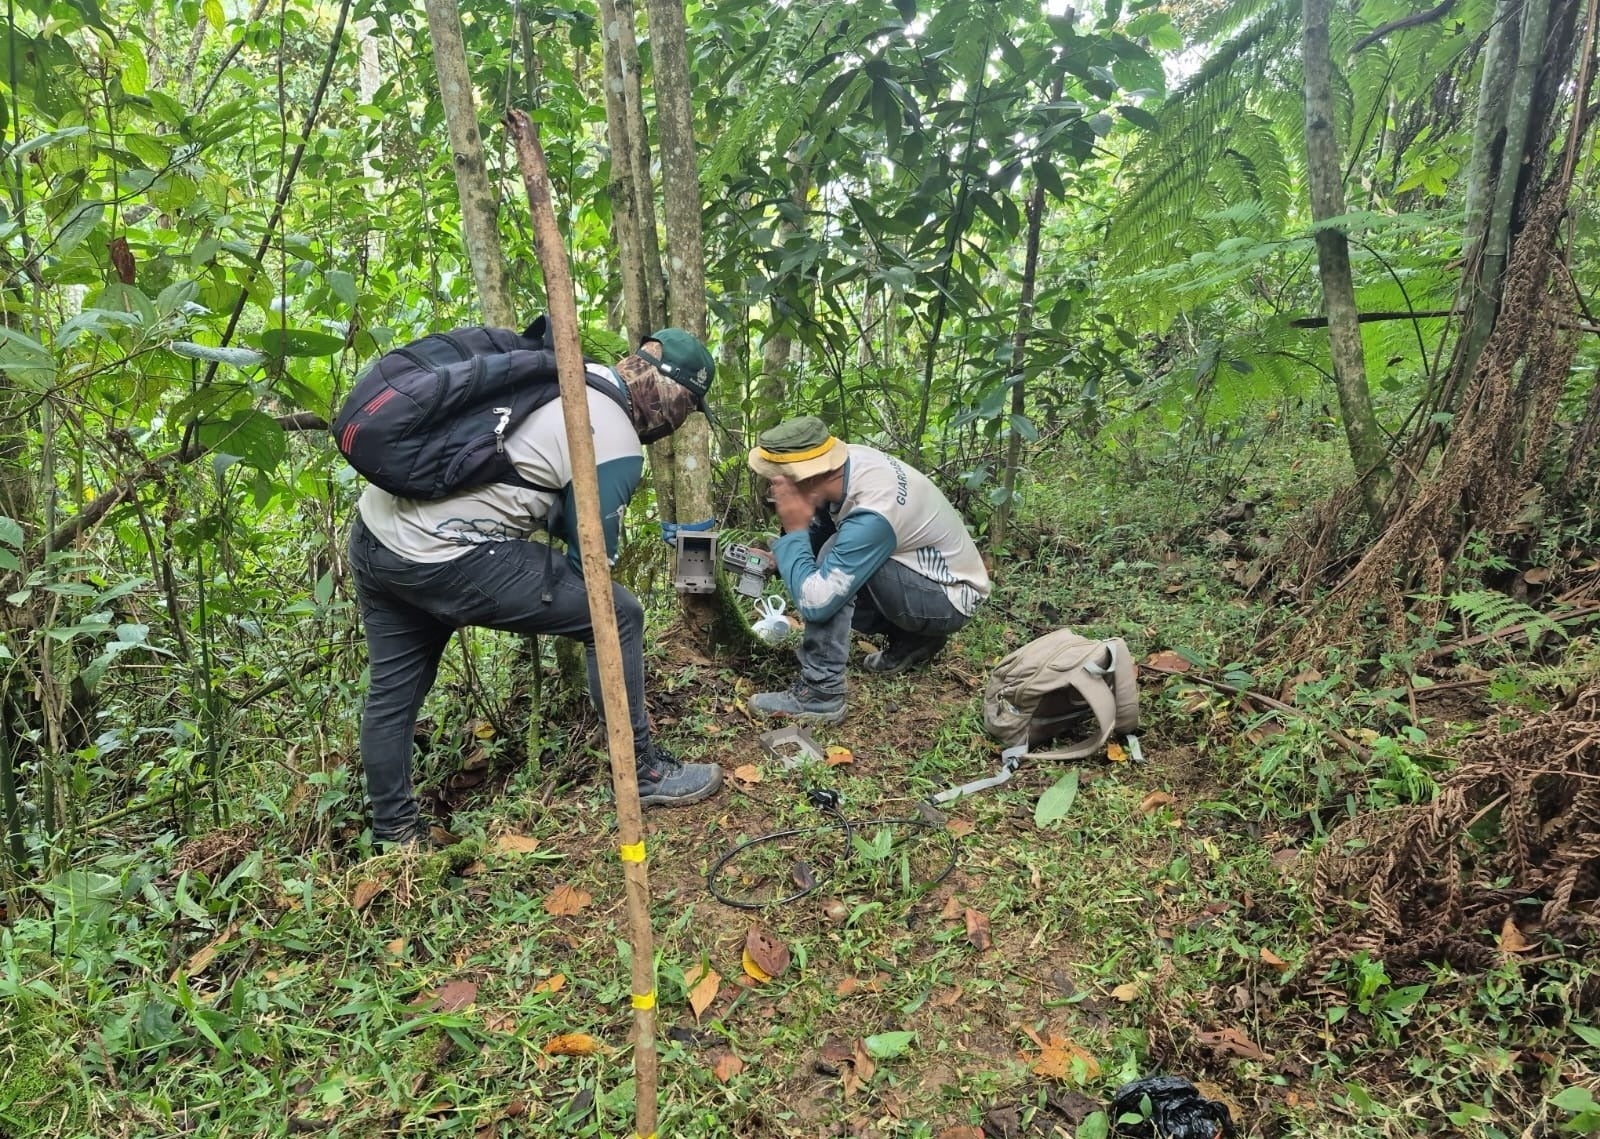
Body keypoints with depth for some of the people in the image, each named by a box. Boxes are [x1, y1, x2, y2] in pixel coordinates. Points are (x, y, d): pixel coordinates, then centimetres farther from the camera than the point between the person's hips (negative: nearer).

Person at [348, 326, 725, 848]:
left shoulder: (562, 367, 12)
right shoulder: (617, 447, -11)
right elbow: (590, 563, -1)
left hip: (373, 528, 9)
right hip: (447, 559, -9)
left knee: (392, 695, 22)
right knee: (618, 614, 1)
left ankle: (394, 837, 39)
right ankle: (644, 774, 12)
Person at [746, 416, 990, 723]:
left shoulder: (871, 517, -36)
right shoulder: (848, 459, -14)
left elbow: (814, 604, -35)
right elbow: (819, 528, 6)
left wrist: (794, 531, -28)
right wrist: (776, 556, -8)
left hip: (950, 597, -8)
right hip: (922, 574, 8)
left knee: (827, 572, -26)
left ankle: (819, 694, -19)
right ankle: (912, 639, 14)